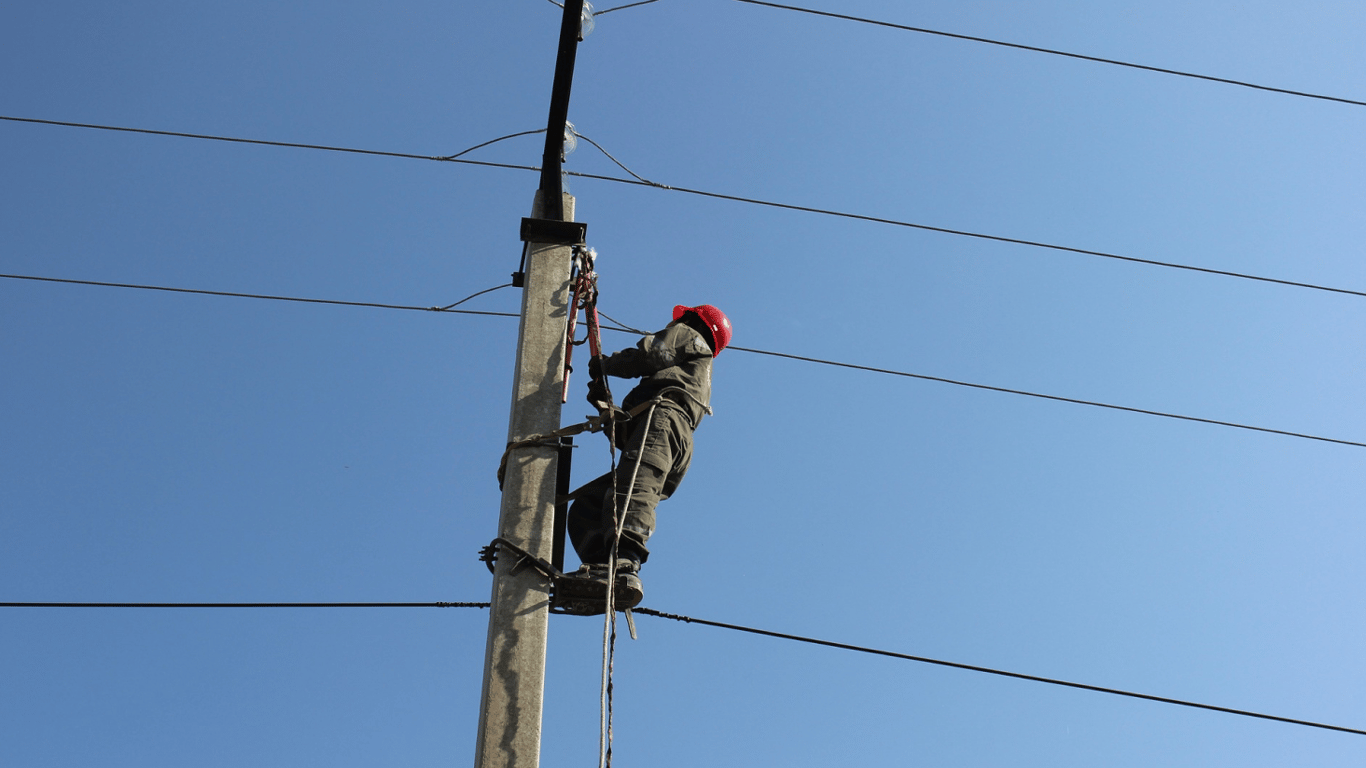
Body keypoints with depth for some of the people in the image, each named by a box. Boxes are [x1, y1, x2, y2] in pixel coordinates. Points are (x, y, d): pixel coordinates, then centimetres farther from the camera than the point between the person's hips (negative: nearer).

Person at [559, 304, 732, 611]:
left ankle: (624, 568, -59)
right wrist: (604, 403, 35)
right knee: (585, 505, -5)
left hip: (664, 416, -8)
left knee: (632, 490, -34)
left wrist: (604, 364, 18)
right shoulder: (698, 376, 47)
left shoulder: (689, 336, 27)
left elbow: (650, 354, 4)